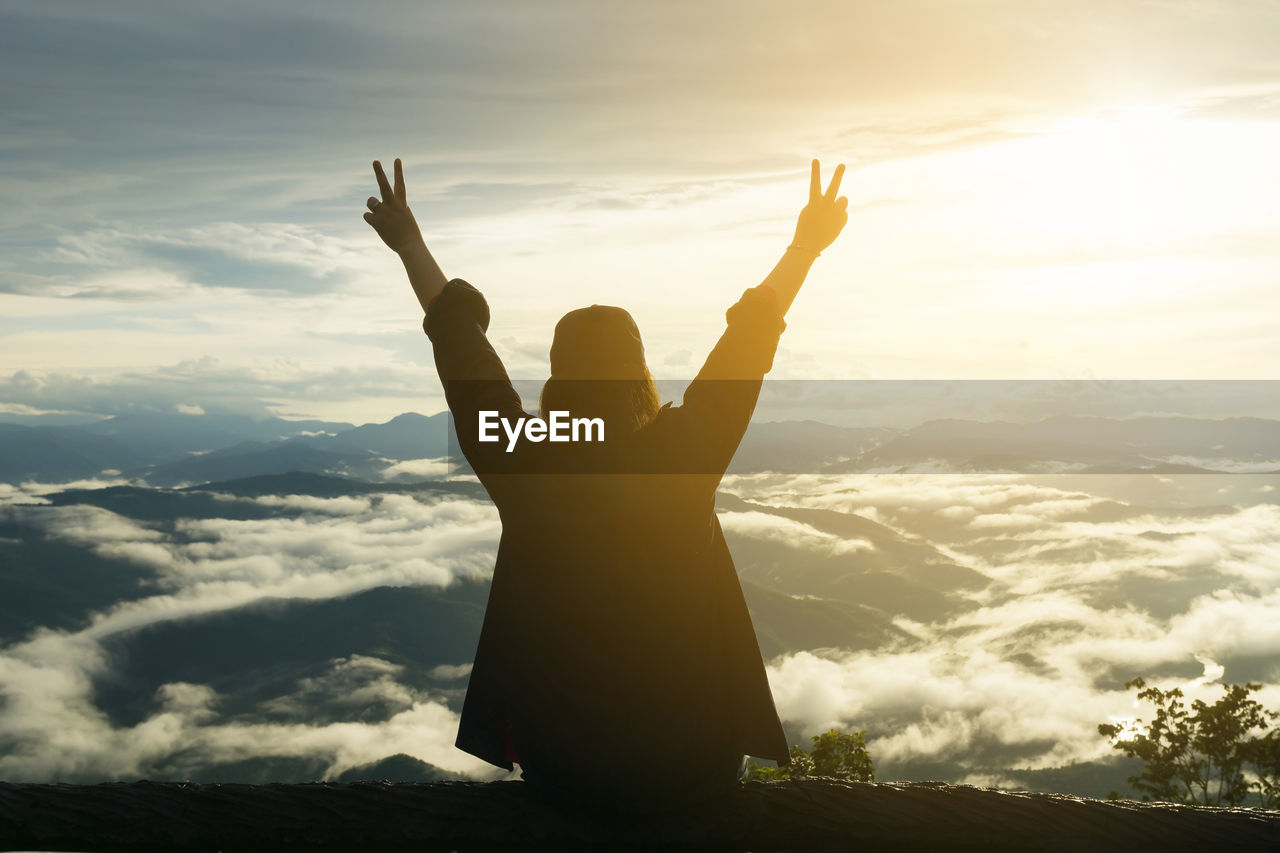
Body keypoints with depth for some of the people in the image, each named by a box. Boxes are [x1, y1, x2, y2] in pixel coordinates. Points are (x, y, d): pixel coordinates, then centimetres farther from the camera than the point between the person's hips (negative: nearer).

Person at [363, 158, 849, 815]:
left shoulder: (520, 467, -17)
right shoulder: (685, 456, -18)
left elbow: (459, 338, -3)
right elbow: (749, 338, -3)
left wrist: (409, 245, 12)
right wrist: (806, 245, 12)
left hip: (566, 773, 1)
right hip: (695, 769, 0)